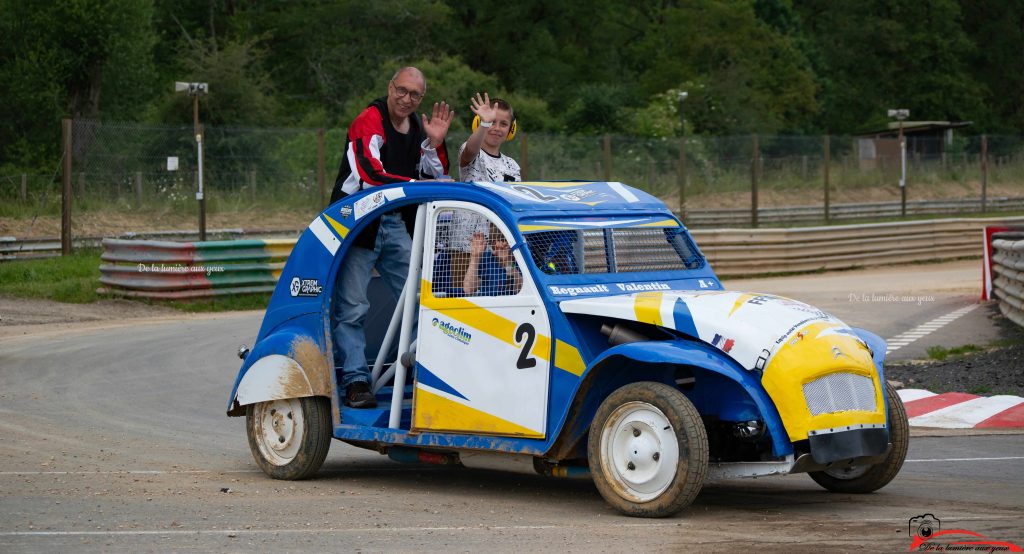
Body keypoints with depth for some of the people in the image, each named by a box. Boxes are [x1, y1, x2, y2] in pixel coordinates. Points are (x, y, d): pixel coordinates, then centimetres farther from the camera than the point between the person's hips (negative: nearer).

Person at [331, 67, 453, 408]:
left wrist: (434, 143, -6)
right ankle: (355, 382, -8)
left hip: (397, 225, 7)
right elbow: (371, 175, -23)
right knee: (351, 306, -8)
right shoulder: (368, 122, -12)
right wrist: (413, 185, -18)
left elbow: (436, 177, 10)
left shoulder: (417, 128, 12)